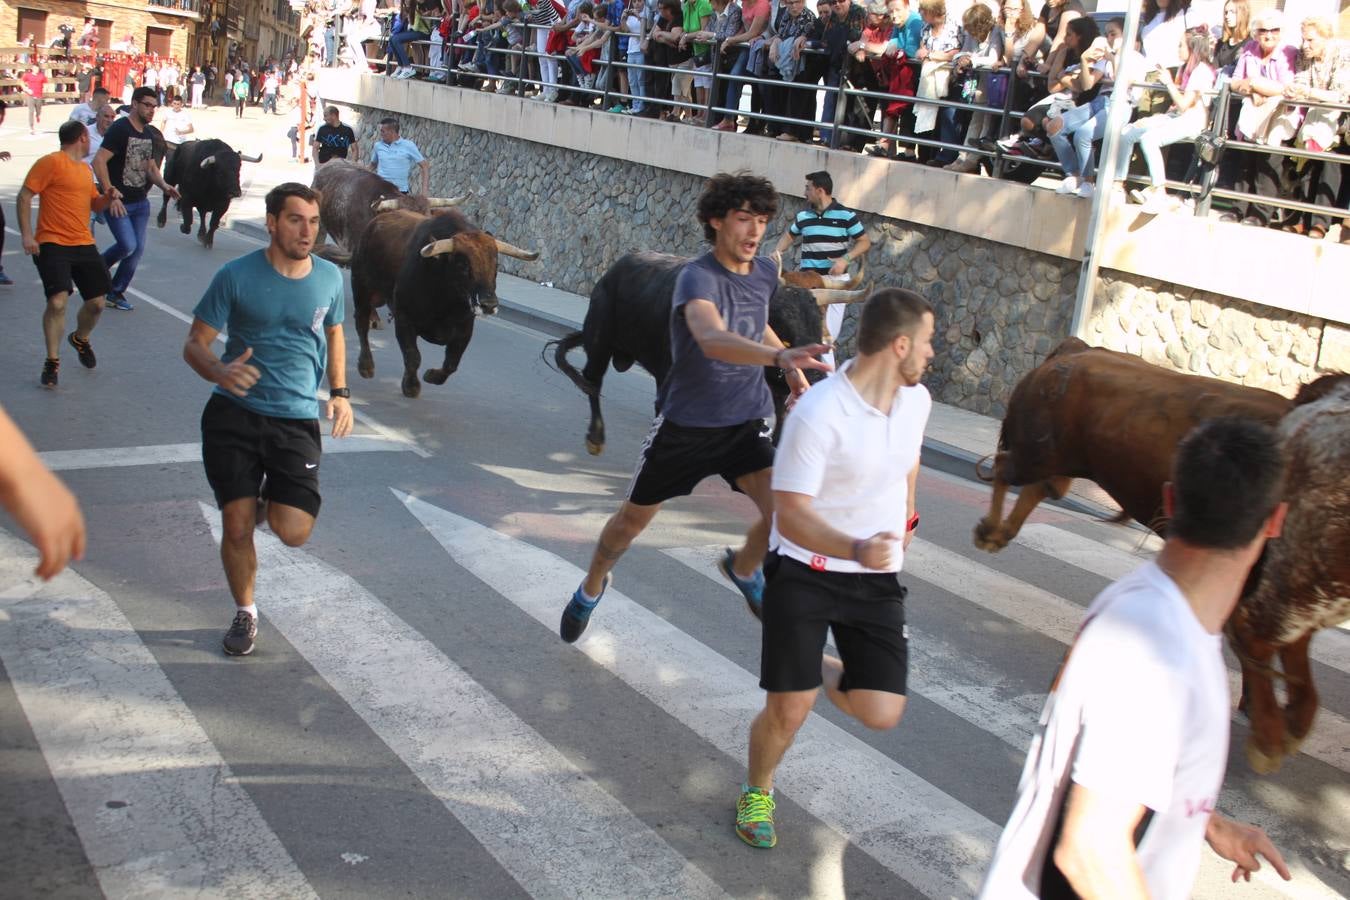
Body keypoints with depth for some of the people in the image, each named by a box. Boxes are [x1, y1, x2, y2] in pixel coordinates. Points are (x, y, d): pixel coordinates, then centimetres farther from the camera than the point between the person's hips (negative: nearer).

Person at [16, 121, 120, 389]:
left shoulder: (85, 169, 16)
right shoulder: (51, 163, -8)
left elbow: (95, 204, 28)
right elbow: (24, 197, -9)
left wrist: (108, 197, 5)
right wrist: (26, 235, -16)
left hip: (84, 244, 7)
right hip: (53, 244, -7)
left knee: (97, 302, 7)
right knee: (57, 301, -18)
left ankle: (80, 339, 39)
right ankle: (52, 361, -1)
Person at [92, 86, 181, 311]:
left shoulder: (150, 134, 10)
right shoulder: (119, 129, -13)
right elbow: (99, 161, -19)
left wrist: (164, 186, -2)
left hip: (140, 202, 7)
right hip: (118, 201, -7)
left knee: (138, 248, 5)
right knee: (128, 245, -15)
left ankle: (116, 293, 18)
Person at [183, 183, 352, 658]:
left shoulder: (329, 277, 4)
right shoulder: (236, 276, -5)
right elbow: (195, 344, -3)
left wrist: (340, 392, 11)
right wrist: (220, 372, -26)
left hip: (297, 419, 2)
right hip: (234, 414, -1)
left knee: (294, 532, -10)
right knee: (237, 528, -3)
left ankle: (269, 500, 28)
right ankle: (244, 612, 25)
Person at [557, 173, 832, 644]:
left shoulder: (765, 273, -2)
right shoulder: (697, 278, -25)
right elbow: (712, 339, -47)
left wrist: (790, 369, 11)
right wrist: (779, 355, -63)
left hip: (745, 423, 4)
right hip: (686, 424, -4)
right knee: (633, 519, 12)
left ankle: (744, 568, 19)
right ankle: (592, 587, 43)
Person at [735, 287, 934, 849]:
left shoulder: (916, 400, -2)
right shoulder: (819, 413, -23)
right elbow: (790, 515, -24)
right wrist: (856, 548, -39)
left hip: (877, 577, 5)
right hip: (804, 573, -5)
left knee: (881, 715, -4)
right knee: (788, 712, -5)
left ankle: (824, 672, 31)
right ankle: (757, 791, 28)